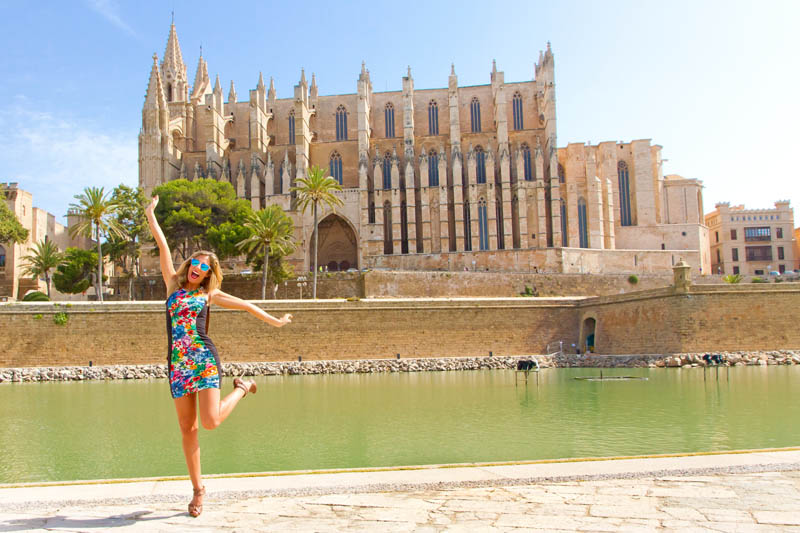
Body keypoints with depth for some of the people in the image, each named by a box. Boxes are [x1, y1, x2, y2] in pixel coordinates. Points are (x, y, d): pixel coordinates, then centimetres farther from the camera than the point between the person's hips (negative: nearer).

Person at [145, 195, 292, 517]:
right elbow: (163, 247, 11)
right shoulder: (173, 283, 13)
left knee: (210, 422, -15)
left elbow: (245, 305, 16)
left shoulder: (210, 294, 9)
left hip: (204, 358, -2)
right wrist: (150, 215, 16)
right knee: (187, 428, 4)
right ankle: (198, 489, 17)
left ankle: (241, 389, 16)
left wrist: (274, 322, 19)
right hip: (178, 363, 2)